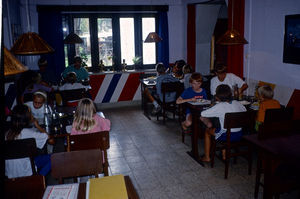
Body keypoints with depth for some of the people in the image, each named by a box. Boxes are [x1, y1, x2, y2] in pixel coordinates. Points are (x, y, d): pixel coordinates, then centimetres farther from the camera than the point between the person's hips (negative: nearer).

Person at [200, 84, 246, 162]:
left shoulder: (219, 106, -14)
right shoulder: (237, 103, 1)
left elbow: (202, 114, -15)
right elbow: (245, 111, 20)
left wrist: (208, 122, 3)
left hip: (226, 136, -6)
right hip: (239, 135, 6)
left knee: (207, 130, 20)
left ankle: (207, 157, 27)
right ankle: (224, 154, 39)